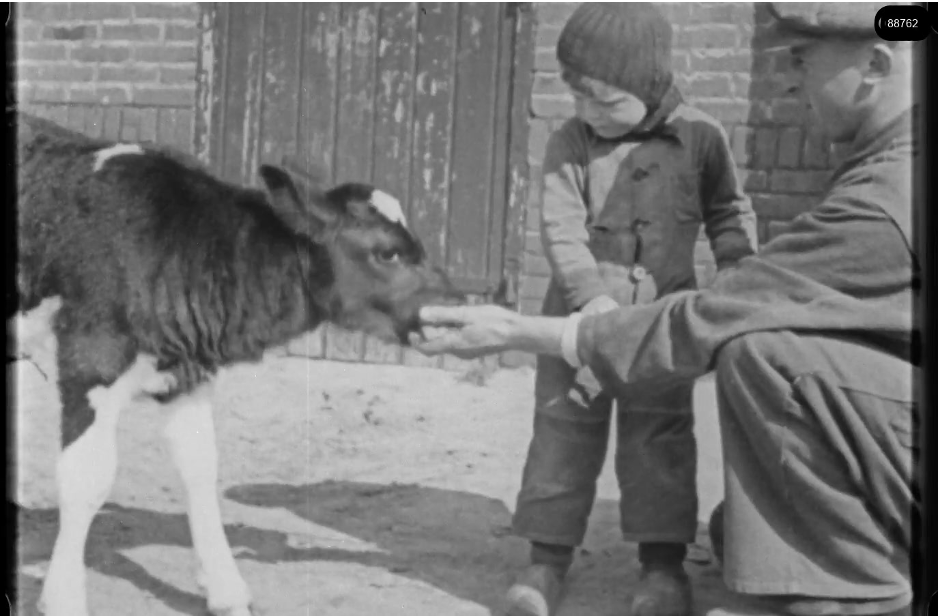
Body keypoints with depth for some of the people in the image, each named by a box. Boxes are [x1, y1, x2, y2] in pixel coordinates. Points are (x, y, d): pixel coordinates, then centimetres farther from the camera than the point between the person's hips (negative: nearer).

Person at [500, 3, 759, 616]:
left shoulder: (700, 137, -1)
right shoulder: (570, 143, -3)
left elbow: (730, 212, 13)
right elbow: (560, 227, -11)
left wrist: (737, 267, -1)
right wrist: (591, 298, -23)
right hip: (580, 313, 1)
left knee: (659, 436, 2)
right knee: (563, 431, 3)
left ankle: (665, 565, 11)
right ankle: (548, 559, 11)